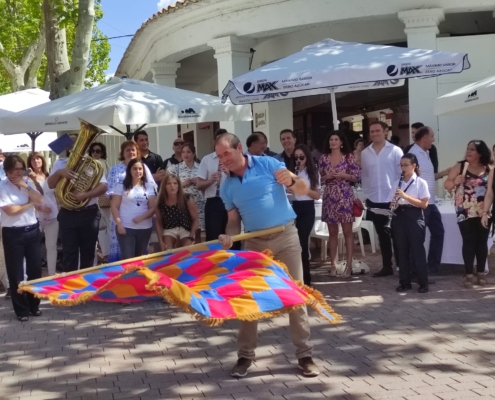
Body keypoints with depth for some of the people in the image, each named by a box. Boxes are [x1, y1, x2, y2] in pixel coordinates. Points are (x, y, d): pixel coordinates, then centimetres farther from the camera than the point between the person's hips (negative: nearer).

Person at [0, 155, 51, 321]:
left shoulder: (28, 183, 8)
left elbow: (40, 200, -4)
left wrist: (26, 187, -12)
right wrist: (31, 204, -6)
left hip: (32, 231, 4)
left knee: (35, 269, 9)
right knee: (16, 273, 2)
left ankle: (34, 305, 24)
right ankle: (21, 309, 12)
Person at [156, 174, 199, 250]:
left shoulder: (187, 199, -17)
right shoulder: (160, 202, -11)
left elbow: (195, 219, -8)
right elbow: (159, 223, 0)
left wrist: (191, 237, -14)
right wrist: (161, 241, -7)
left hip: (186, 230, -1)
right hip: (169, 230, 1)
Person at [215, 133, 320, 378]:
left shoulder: (267, 164, -5)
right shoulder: (227, 187, 5)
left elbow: (303, 190, -5)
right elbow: (234, 219, 9)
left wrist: (290, 180, -27)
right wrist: (229, 236, -13)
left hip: (286, 235, -3)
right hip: (255, 242, 3)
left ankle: (305, 355, 8)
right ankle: (245, 356, 13)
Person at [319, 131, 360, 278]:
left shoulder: (349, 156, 1)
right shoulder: (324, 157, 8)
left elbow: (357, 177, 0)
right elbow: (319, 178, 10)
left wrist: (343, 175, -15)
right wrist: (327, 176, -10)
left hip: (345, 196, -3)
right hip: (329, 197, 3)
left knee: (347, 231, -2)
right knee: (332, 232, 7)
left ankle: (349, 265, 2)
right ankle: (333, 264, 12)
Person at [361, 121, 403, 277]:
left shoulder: (395, 151, -5)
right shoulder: (365, 153, 6)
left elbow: (402, 174, -5)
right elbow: (364, 176, 11)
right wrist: (367, 196, 8)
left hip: (392, 199, -4)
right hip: (374, 200, 4)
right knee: (382, 235, 11)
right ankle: (387, 266, 19)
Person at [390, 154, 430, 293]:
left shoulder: (421, 183, -3)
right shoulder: (397, 183, 10)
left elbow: (424, 204, -10)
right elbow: (392, 202, 15)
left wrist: (405, 196, -18)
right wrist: (394, 204, -10)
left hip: (414, 217, -4)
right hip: (399, 217, 4)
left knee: (417, 250, -2)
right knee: (402, 250, 7)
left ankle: (423, 283, 4)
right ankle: (405, 282, 13)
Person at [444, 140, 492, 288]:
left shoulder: (489, 169, 1)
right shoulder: (459, 166, -1)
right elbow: (446, 185, -1)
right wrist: (455, 181, -20)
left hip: (483, 212, 2)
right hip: (465, 212, -1)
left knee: (482, 242, 7)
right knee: (469, 242, -2)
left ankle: (481, 273, 19)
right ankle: (469, 275, 3)